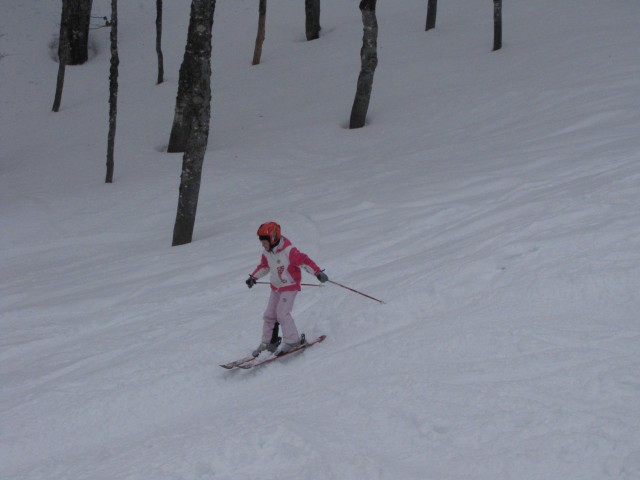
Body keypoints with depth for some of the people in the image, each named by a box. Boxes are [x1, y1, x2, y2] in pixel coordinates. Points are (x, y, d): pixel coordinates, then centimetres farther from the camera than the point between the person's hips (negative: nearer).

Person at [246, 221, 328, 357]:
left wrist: (318, 272, -33)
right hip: (276, 287, 8)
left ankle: (292, 340, -5)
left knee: (282, 313, -17)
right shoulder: (267, 253, 0)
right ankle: (268, 342, 17)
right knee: (269, 315, 6)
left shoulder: (288, 251, -24)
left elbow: (304, 261, -25)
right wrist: (253, 277, 28)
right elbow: (264, 266, 20)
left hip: (290, 286, -8)